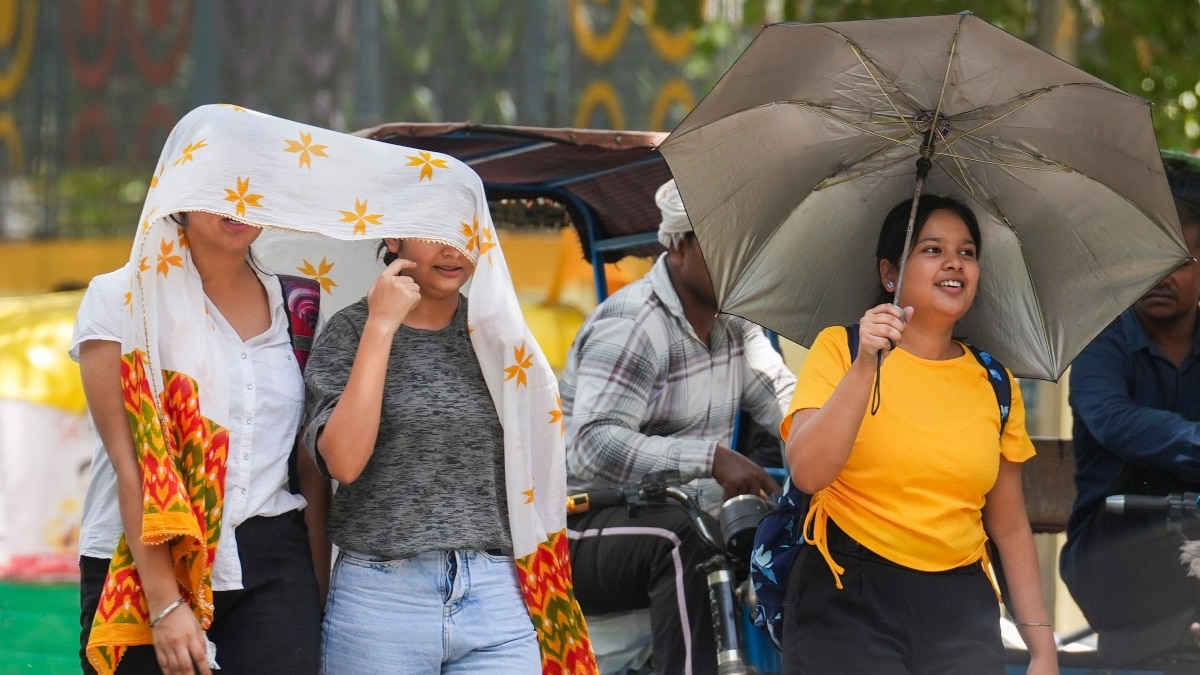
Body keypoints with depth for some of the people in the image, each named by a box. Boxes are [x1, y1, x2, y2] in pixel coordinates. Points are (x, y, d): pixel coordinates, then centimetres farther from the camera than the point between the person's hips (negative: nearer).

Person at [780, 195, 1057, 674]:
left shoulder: (993, 384, 10)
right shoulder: (840, 349, -2)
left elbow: (1009, 527, 12)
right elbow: (808, 473, -17)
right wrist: (866, 367, -26)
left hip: (959, 611, 4)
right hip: (849, 599, -3)